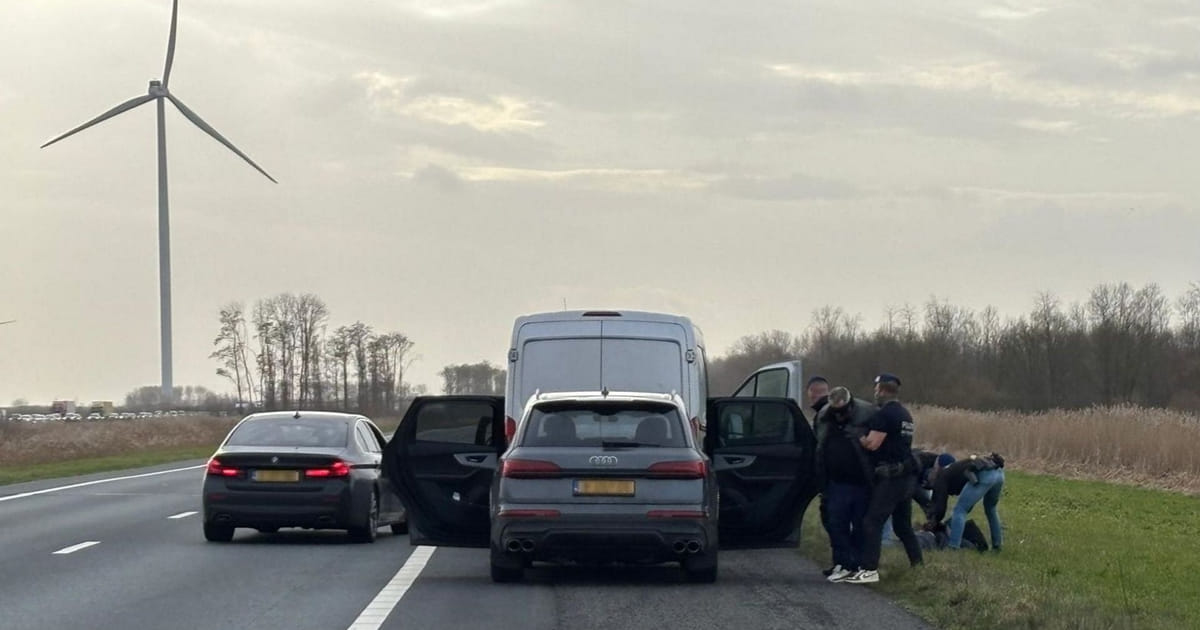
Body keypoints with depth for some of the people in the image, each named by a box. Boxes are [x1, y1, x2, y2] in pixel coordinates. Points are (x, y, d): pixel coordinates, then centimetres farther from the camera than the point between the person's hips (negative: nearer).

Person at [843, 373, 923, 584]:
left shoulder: (884, 415, -14)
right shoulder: (905, 415, 18)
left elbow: (872, 443, -20)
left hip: (890, 477, -9)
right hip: (907, 477, 9)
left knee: (872, 522, -9)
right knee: (903, 525, 18)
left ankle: (869, 570, -15)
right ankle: (918, 564, 19)